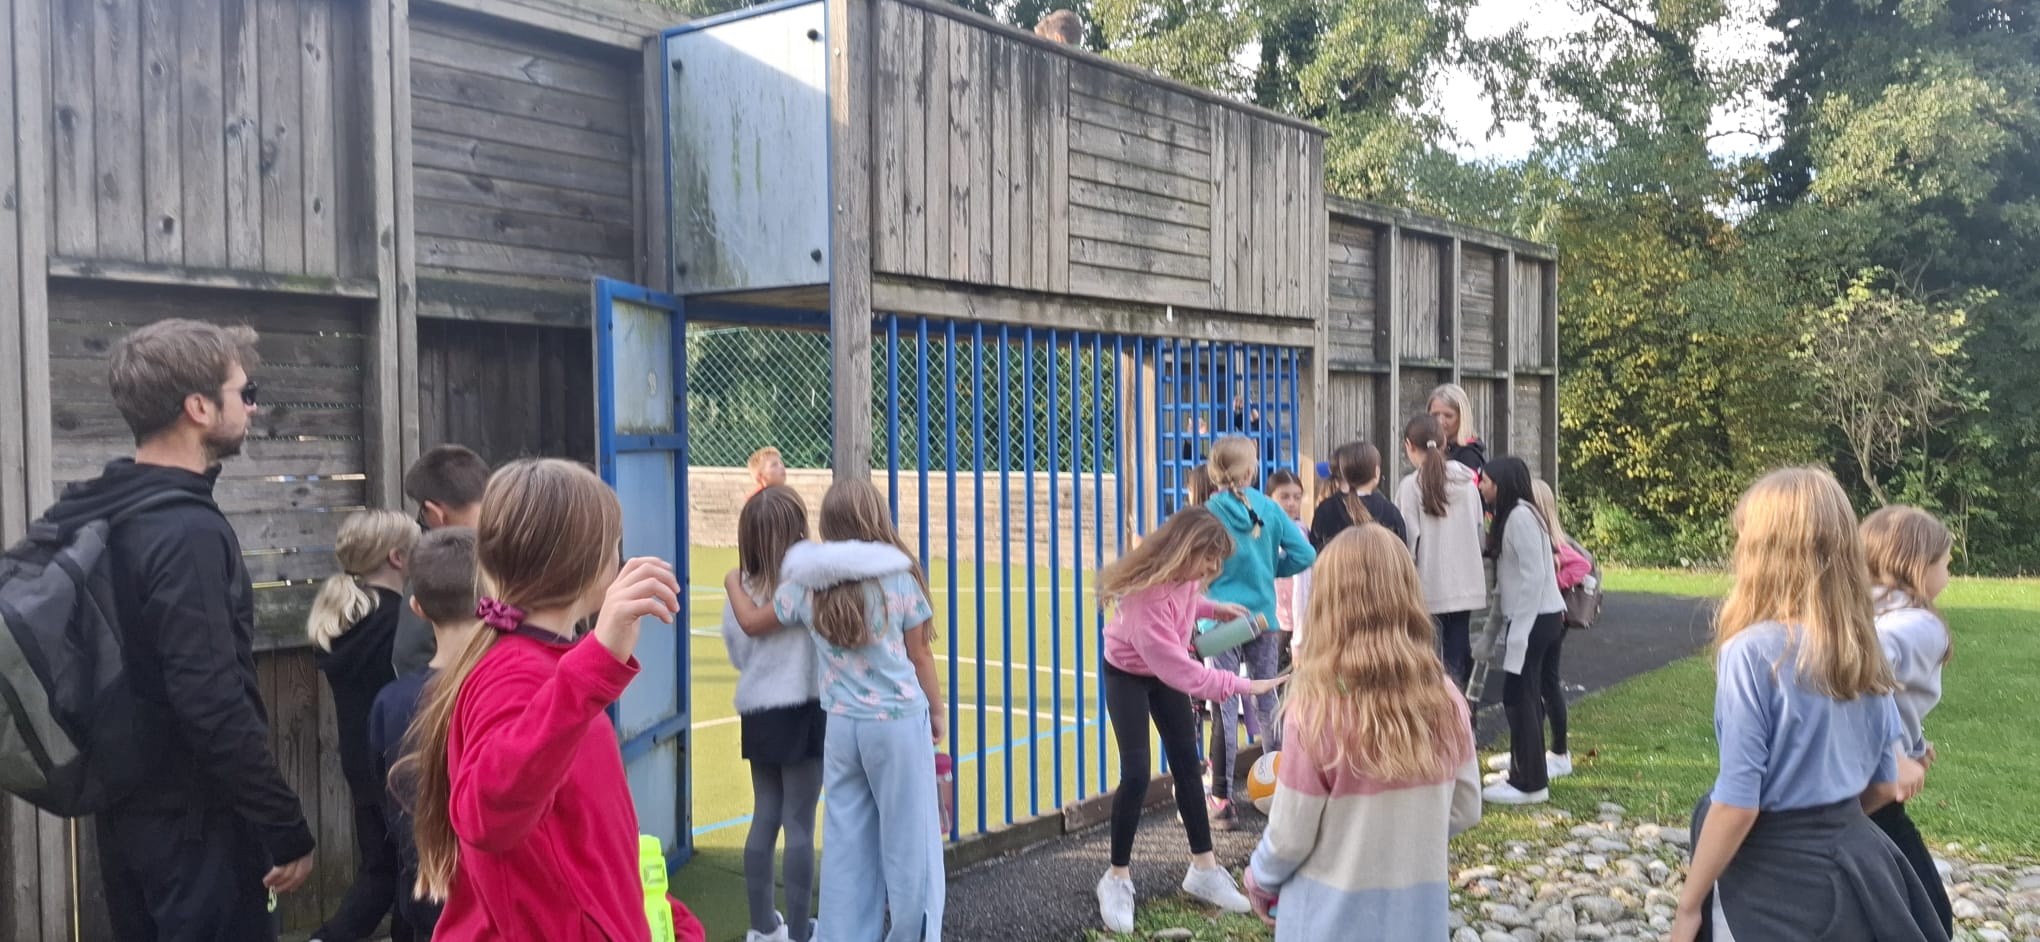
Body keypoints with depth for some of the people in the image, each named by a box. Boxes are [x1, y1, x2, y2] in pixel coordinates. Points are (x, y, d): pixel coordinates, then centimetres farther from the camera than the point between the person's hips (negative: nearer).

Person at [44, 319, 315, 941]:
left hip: (124, 809, 9)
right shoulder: (189, 531, -22)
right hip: (194, 821, -9)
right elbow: (213, 705, -27)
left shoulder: (97, 514, 6)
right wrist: (288, 831, -20)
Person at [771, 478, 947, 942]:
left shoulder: (806, 585, -1)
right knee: (906, 835, 7)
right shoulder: (899, 577, -9)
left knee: (846, 835, 13)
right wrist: (936, 711, 14)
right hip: (899, 721, -3)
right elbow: (920, 654, -1)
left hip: (841, 725, 3)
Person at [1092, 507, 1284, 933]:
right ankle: (1118, 878, 3)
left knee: (1187, 764, 7)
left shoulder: (1183, 576, -16)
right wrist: (1243, 685, -41)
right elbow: (1179, 670, -39)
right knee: (1137, 773, -13)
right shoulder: (1145, 594, -38)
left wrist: (1214, 608, -8)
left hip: (1166, 671, 7)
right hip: (1128, 675, -7)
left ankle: (1204, 867, 17)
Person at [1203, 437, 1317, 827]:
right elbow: (1305, 554, -4)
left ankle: (1222, 800, 0)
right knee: (1269, 703, 16)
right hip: (1264, 618, 3)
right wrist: (1268, 570, 10)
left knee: (1225, 709, -1)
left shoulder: (1207, 513, -10)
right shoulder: (1268, 508, -2)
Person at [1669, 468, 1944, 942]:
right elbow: (1886, 782, 10)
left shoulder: (1753, 652, -20)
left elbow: (1736, 803, -19)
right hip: (1857, 854, 7)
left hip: (1774, 874, -6)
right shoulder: (1863, 648, 1)